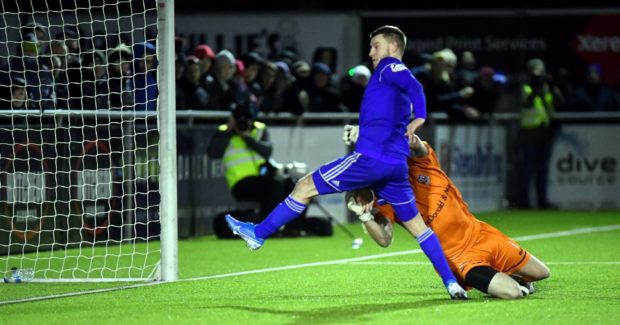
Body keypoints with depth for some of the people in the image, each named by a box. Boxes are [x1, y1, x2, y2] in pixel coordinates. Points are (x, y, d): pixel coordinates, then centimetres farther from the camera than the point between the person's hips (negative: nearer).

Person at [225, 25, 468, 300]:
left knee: (305, 187, 2)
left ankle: (259, 233, 10)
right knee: (415, 224, 11)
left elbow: (414, 86, -21)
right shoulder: (398, 78, 24)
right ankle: (451, 283, 5)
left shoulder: (389, 66, 0)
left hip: (371, 157, -9)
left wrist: (419, 118, -34)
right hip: (396, 164, 9)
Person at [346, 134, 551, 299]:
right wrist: (364, 215, -43)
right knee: (511, 292, -22)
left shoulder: (421, 160, -7)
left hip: (479, 233, 5)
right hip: (457, 256, -4)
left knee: (541, 273, 11)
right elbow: (384, 239, -27)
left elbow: (412, 141, -31)